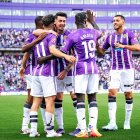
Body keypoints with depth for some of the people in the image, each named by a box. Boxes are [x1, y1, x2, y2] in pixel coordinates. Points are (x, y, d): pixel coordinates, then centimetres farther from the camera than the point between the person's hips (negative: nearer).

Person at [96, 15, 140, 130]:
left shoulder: (129, 34, -2)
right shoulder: (110, 36, 10)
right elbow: (102, 51, 17)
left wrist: (123, 46, -31)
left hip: (128, 68, -3)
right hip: (115, 69, 3)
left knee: (128, 94, 1)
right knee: (112, 93, -12)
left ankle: (127, 122, 13)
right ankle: (112, 123, -15)